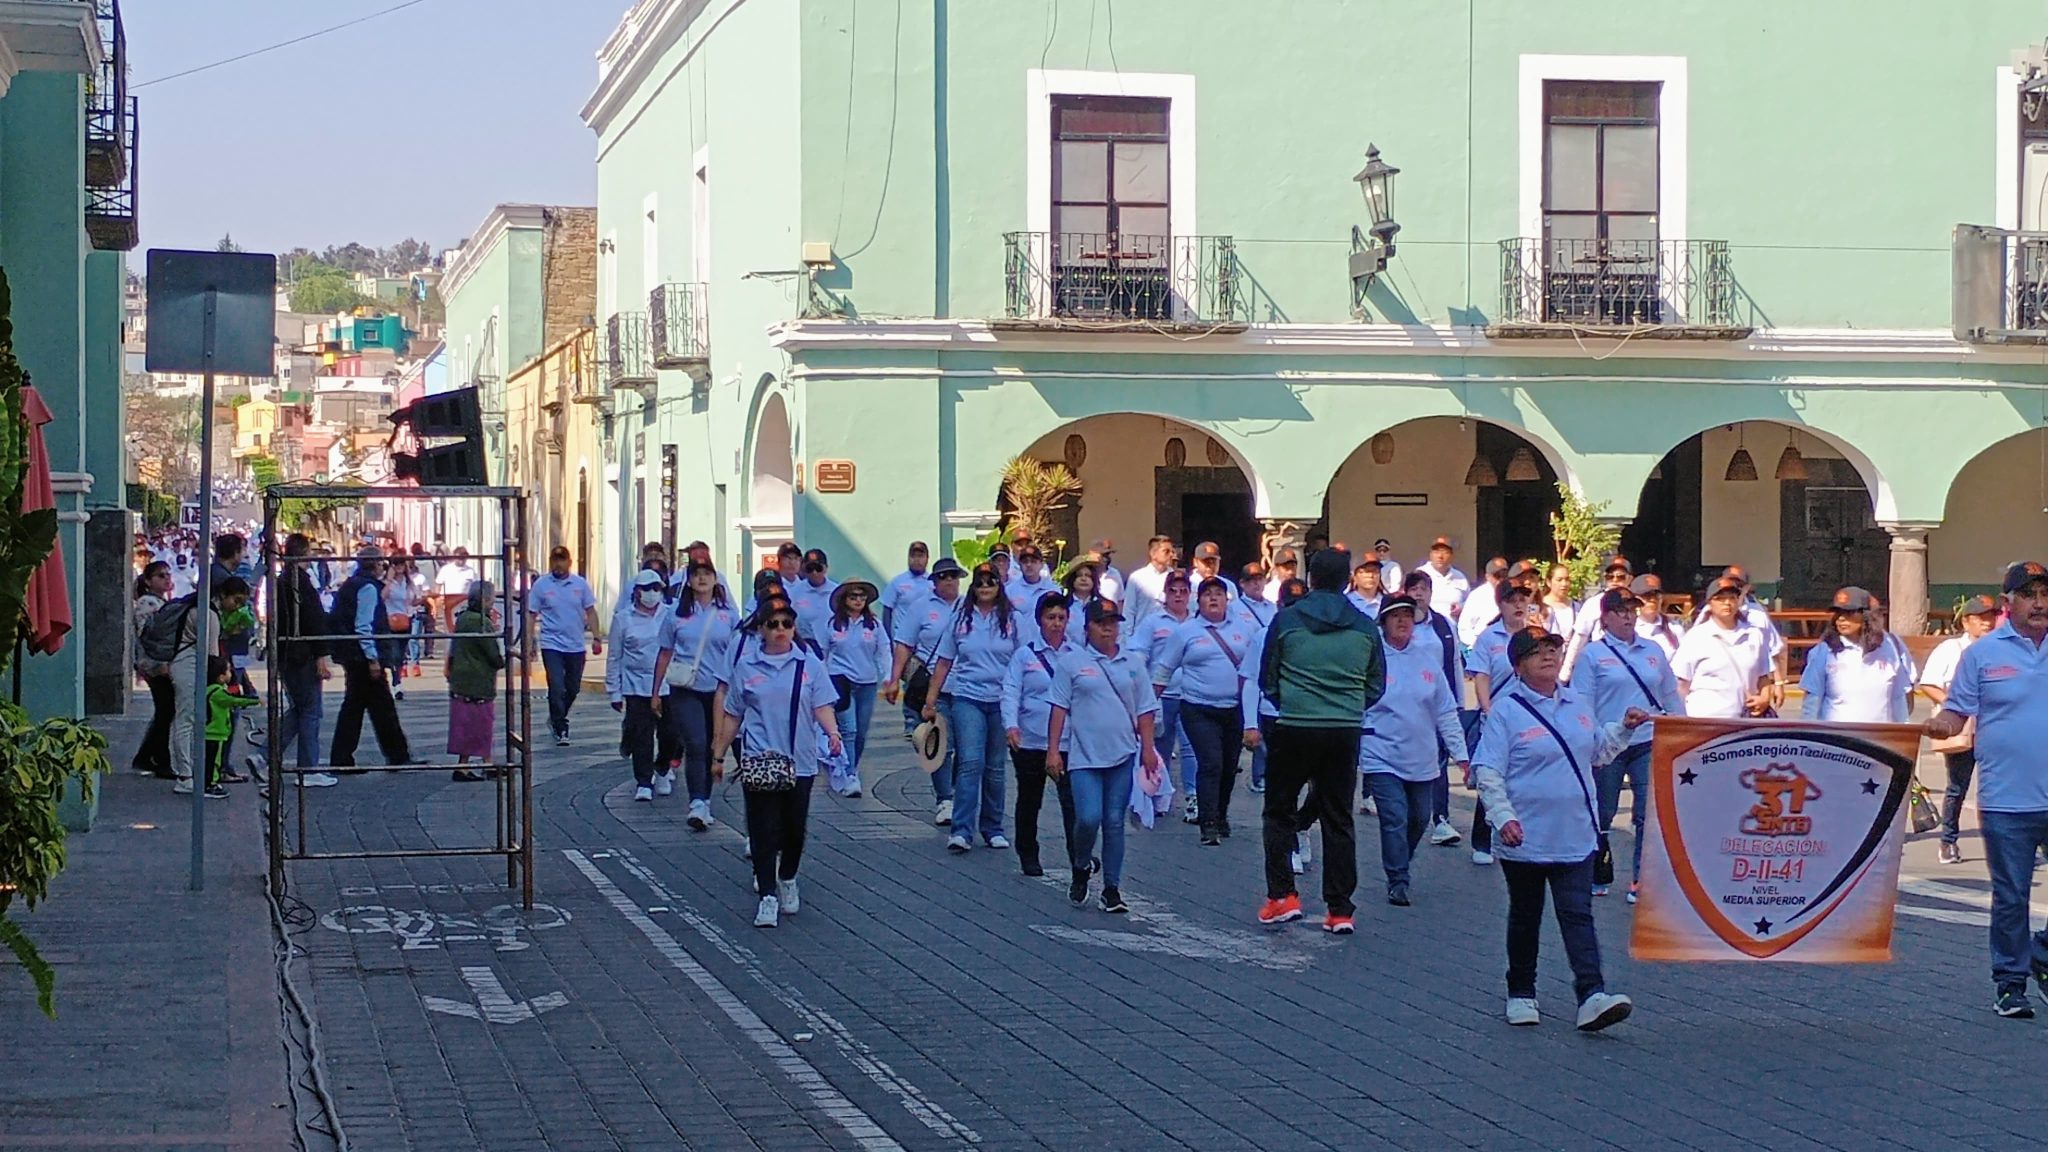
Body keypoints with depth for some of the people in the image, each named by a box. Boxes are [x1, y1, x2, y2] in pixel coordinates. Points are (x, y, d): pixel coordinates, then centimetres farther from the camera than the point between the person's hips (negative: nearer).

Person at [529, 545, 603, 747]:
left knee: (573, 689, 13)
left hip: (576, 645, 3)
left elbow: (590, 611, 8)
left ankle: (556, 720, 35)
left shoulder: (580, 583, 2)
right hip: (552, 645, -3)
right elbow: (532, 615, 0)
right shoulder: (541, 585, -3)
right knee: (556, 688, -10)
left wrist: (596, 637, 1)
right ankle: (561, 730, -1)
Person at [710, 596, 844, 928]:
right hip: (759, 761, -1)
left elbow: (822, 706, 0)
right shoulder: (747, 666, 5)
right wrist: (719, 755, 12)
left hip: (800, 762, 1)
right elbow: (732, 715, 11)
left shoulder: (808, 665, 5)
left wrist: (832, 732, -20)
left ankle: (787, 880, 33)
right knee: (764, 830, -6)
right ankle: (768, 897, -4)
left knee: (795, 828, 7)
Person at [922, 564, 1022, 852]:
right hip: (967, 697, -1)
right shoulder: (960, 619, 6)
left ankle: (993, 829, 19)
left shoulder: (1012, 620, 5)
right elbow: (944, 663, 9)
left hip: (1003, 700, 1)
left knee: (995, 767, 8)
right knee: (970, 762, -12)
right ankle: (961, 830, -15)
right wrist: (931, 701, 6)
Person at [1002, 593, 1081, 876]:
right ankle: (1028, 855, 26)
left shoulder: (1078, 655, 8)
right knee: (1029, 800, 12)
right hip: (1030, 741, 0)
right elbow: (1011, 691, -4)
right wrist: (1011, 725, -19)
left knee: (1072, 799, -12)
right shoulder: (1025, 655, 3)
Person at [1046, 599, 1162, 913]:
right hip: (1084, 756, -2)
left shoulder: (1132, 663, 11)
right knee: (1088, 819, -13)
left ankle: (1112, 888, 11)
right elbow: (1059, 708, 2)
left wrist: (1148, 748, 6)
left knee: (1114, 822, 4)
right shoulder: (1072, 663, 3)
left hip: (1122, 756, 2)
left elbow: (1145, 710, 13)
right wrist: (1053, 750, -4)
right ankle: (1080, 869, 15)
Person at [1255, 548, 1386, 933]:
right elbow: (1376, 685, 9)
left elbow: (1267, 678, 4)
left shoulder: (1287, 620, -3)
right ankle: (1340, 909, 8)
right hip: (1346, 732, 2)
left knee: (1279, 811, 13)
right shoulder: (1365, 627, 3)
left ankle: (1281, 895, 2)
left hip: (1294, 728, -2)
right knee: (1338, 818, 9)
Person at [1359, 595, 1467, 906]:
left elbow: (1446, 712, 10)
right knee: (1395, 820, -11)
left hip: (1423, 760, 4)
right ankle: (1397, 882, -4)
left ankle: (1398, 868, 35)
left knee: (1419, 820, 13)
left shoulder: (1427, 659, 6)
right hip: (1382, 757, -4)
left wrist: (1460, 752, 7)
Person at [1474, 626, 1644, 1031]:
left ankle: (1592, 996, -16)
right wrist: (1504, 817, -21)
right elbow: (1487, 771, -11)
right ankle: (1521, 994, 25)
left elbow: (1597, 753, 26)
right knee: (1525, 917, 11)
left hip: (1576, 837, 3)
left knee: (1577, 914, -6)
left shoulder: (1578, 704, 10)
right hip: (1526, 838, -3)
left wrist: (1624, 728, 11)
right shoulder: (1506, 712, -7)